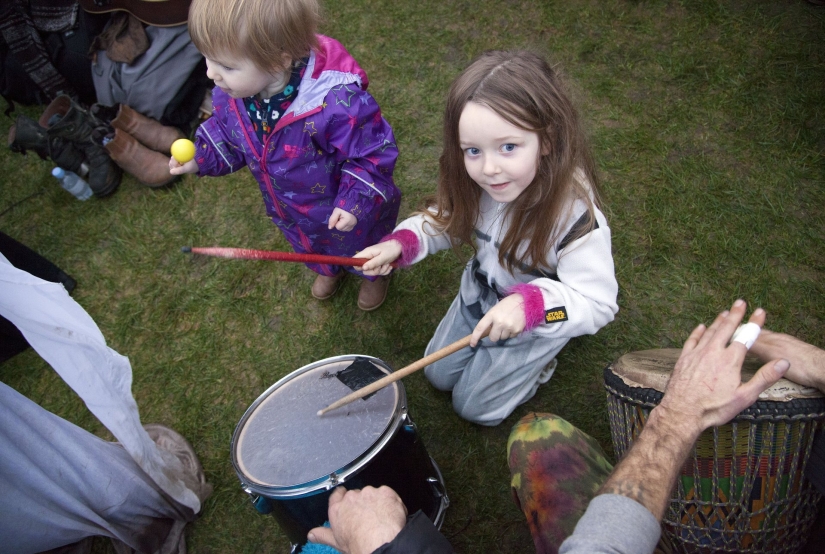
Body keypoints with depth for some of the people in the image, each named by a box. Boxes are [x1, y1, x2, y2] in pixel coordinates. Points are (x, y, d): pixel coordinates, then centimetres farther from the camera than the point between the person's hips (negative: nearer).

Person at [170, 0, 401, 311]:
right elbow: (226, 133, -1)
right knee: (310, 248, 37)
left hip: (342, 213, -5)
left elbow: (373, 153, -30)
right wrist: (201, 157, -15)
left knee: (361, 250, 29)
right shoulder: (231, 91, -23)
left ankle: (375, 274, 65)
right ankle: (330, 270, 73)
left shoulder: (338, 103, -44)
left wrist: (355, 202, -35)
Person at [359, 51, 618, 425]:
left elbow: (597, 303, -33)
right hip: (480, 292, 5)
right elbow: (448, 220, -4)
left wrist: (531, 304, -51)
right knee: (438, 375, 24)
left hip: (539, 319, -5)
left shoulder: (574, 215, -39)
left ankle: (538, 359, 29)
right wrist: (401, 243, -23)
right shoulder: (475, 184, -24)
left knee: (474, 406, 10)